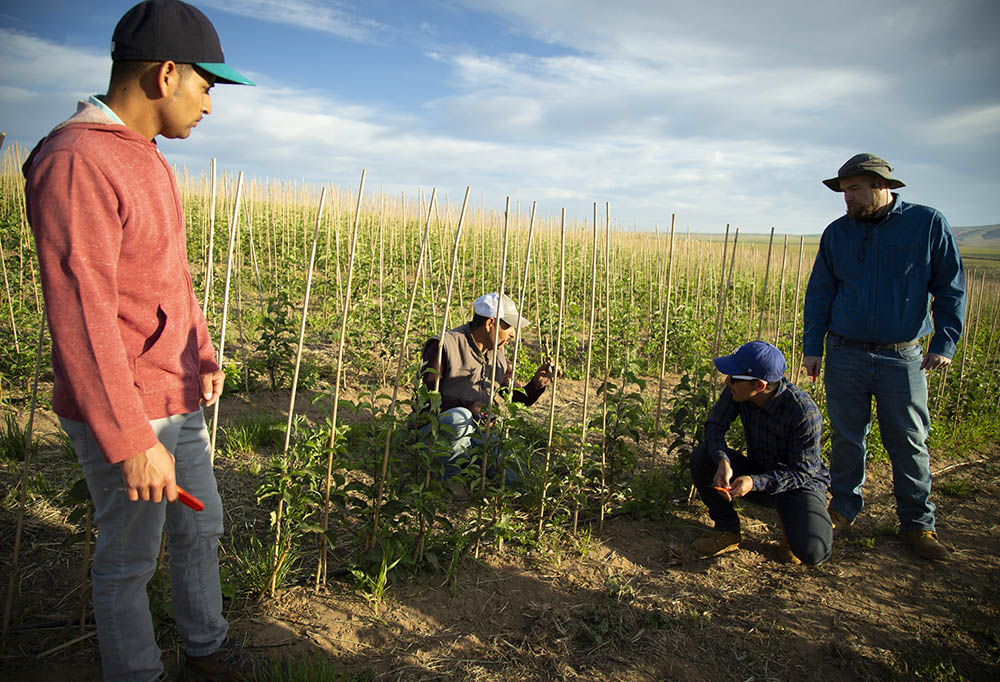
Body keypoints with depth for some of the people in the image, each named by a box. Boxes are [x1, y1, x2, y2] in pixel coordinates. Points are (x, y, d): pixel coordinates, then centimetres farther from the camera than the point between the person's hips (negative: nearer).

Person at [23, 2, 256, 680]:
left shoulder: (149, 162, 9)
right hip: (121, 415, -9)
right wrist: (131, 443, -25)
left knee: (201, 528, 22)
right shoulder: (74, 163, -22)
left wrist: (203, 354, 12)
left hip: (178, 399, 10)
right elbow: (79, 316, -27)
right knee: (129, 559, 11)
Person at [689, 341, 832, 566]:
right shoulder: (737, 391, -17)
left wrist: (754, 483, -38)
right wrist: (723, 461, -33)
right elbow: (714, 425, -11)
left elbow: (803, 472, -24)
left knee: (812, 552, -29)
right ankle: (727, 530, -3)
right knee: (701, 456, -21)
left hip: (800, 484, -4)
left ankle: (793, 524, 8)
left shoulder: (804, 412, -30)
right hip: (758, 471, 5)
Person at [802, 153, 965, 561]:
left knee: (909, 442, 5)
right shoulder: (837, 233, 6)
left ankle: (917, 524, 20)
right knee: (846, 439, 8)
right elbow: (819, 294, 9)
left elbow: (950, 288, 3)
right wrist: (812, 346, 3)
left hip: (902, 357, -2)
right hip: (845, 355, 2)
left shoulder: (928, 224, 0)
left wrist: (944, 343, -5)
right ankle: (844, 509, 24)